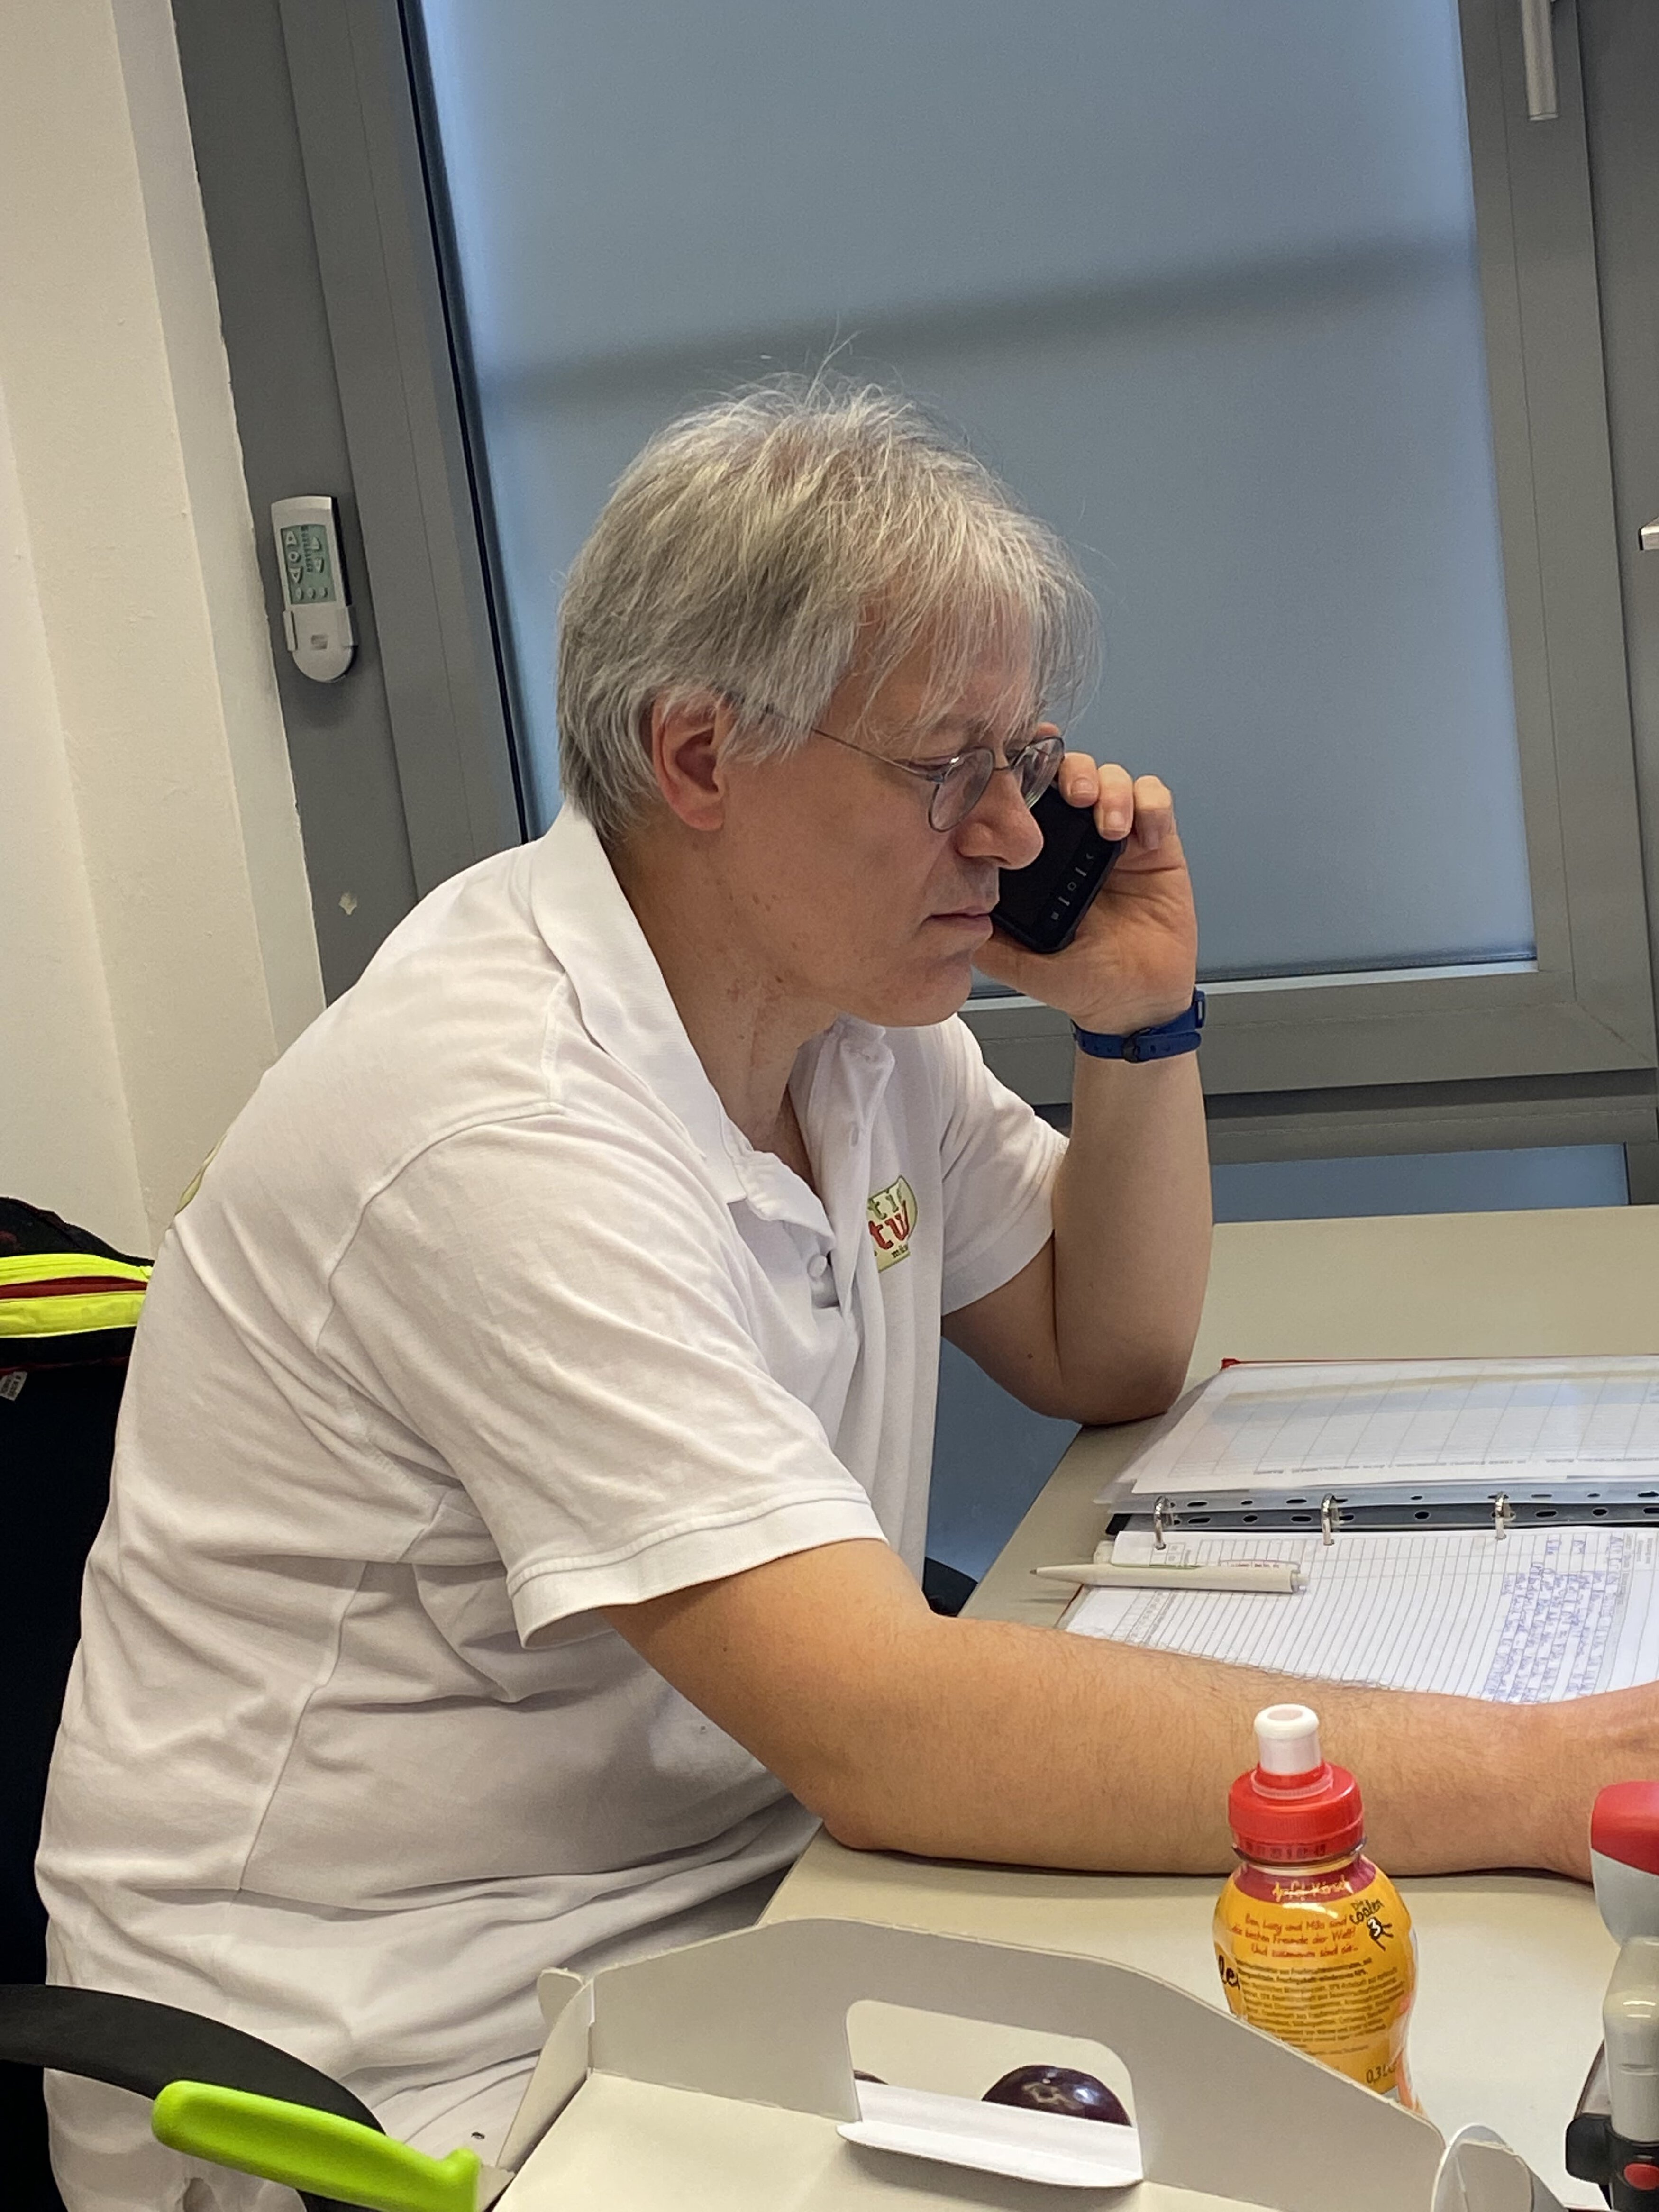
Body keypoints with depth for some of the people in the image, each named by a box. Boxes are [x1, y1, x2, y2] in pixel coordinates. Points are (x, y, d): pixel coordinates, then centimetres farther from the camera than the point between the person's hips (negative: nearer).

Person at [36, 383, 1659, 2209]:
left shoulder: (854, 1003, 2)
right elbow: (889, 1731, -33)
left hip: (747, 1897, 8)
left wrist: (1141, 1020, -3)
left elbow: (1113, 1360, 14)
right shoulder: (501, 1122, -27)